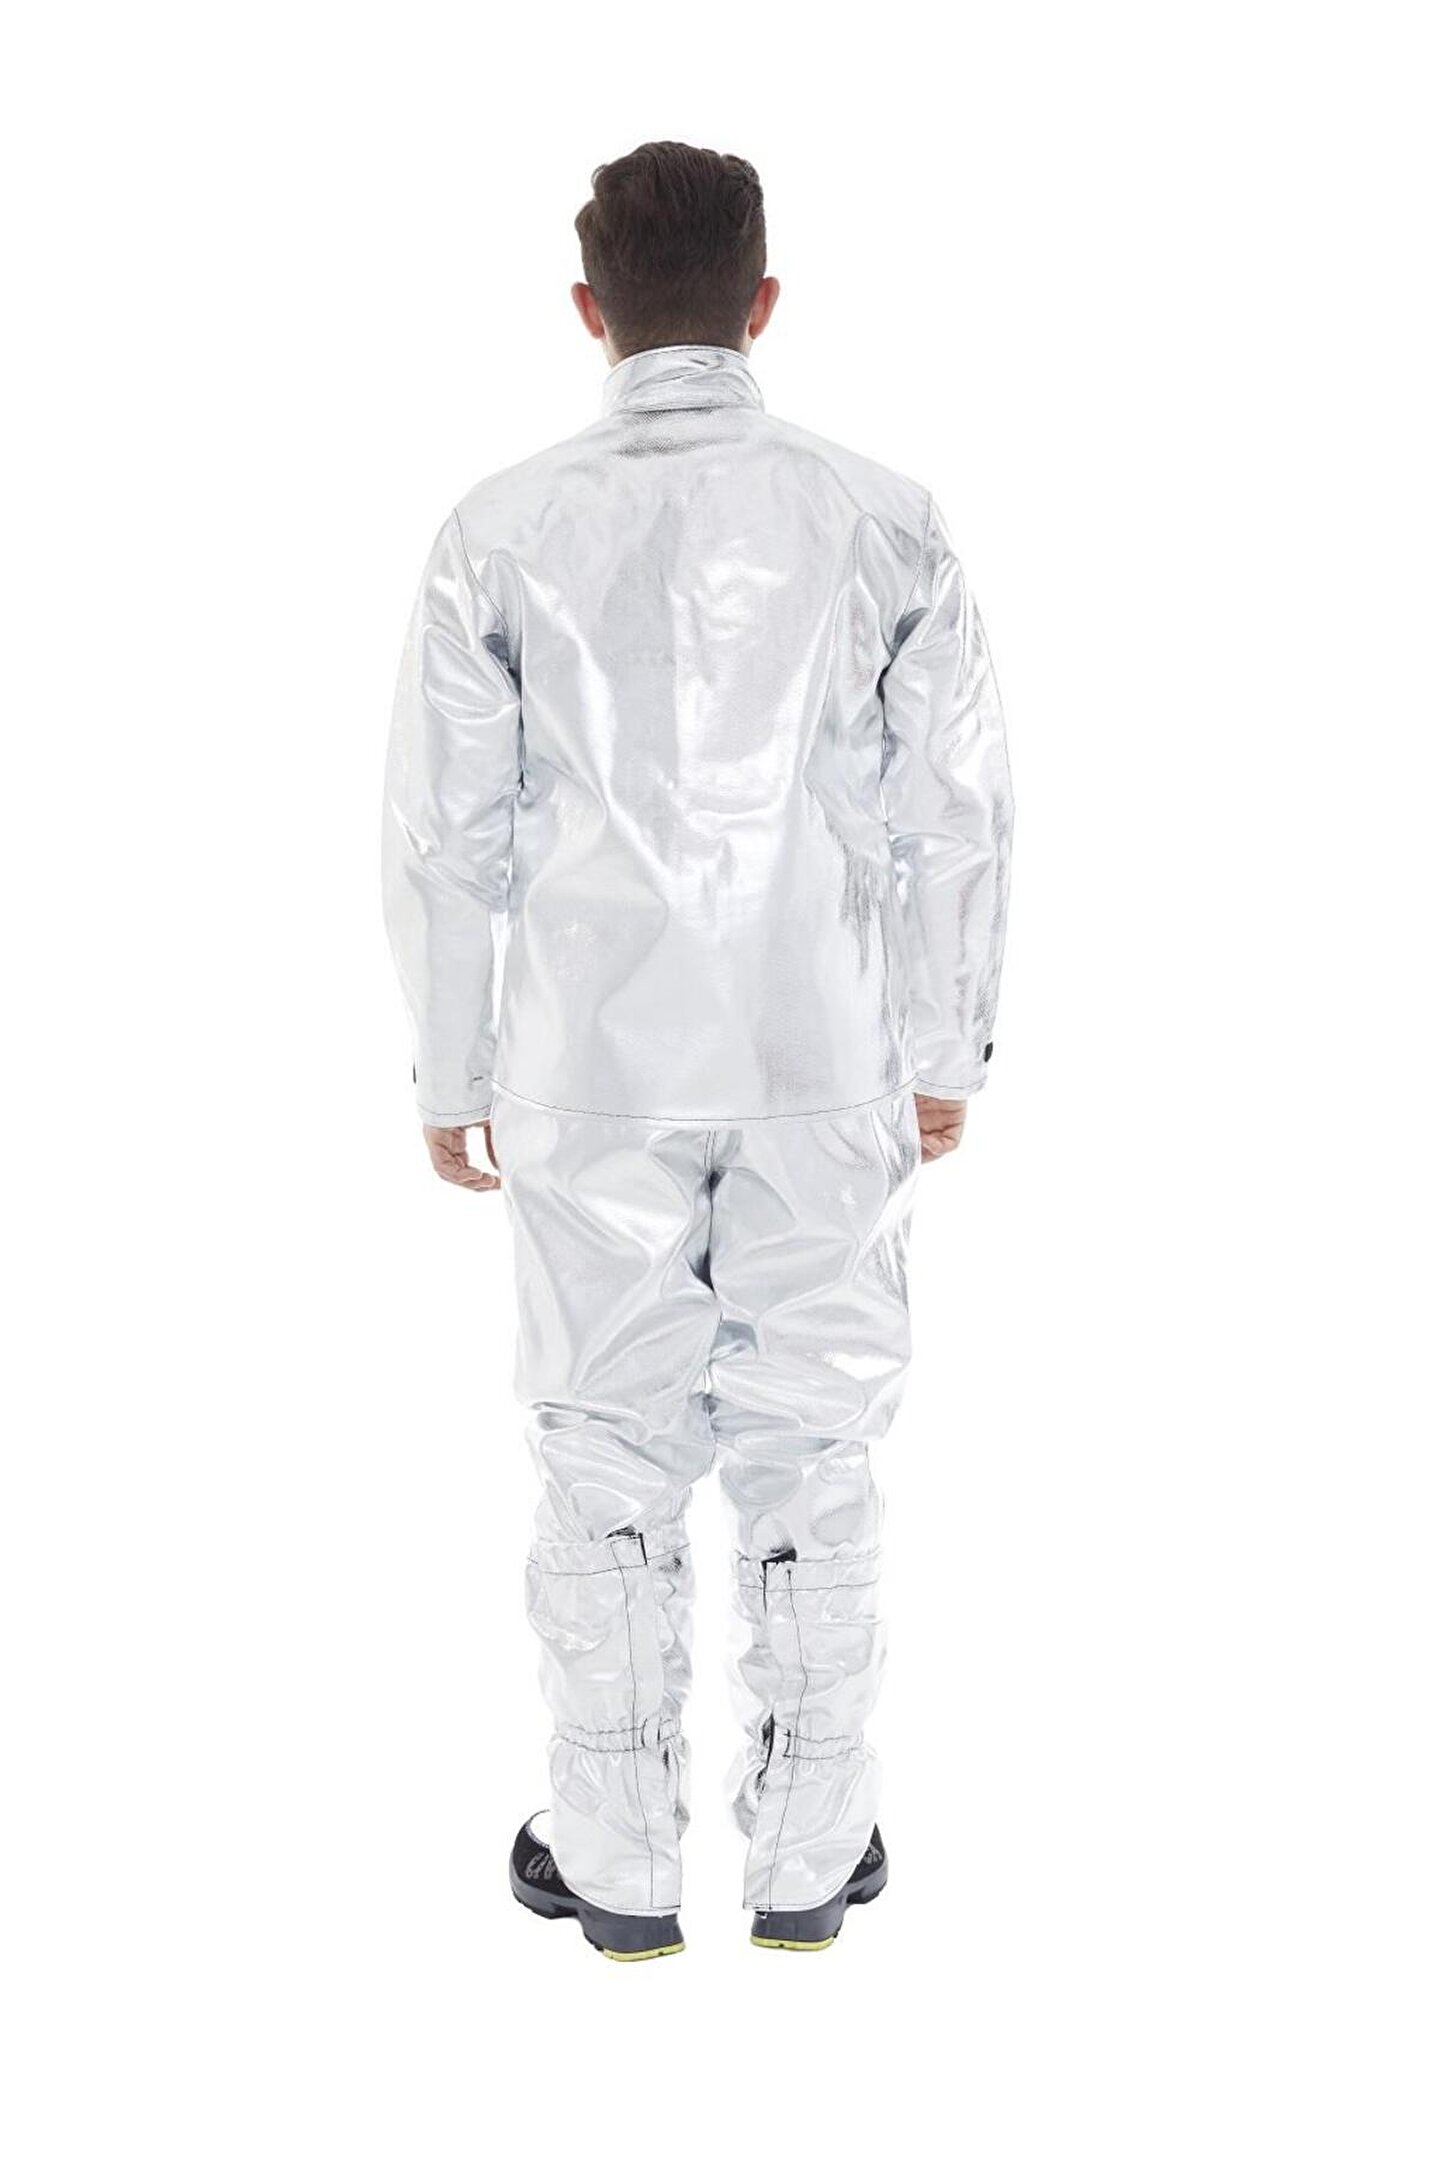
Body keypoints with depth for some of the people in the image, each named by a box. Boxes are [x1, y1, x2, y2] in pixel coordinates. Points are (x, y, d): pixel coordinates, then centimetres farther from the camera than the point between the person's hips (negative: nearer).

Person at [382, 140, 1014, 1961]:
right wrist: (945, 1049, 9)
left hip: (594, 1072, 0)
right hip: (823, 1065, 1)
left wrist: (452, 1073, 8)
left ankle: (617, 1867, 24)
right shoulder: (880, 522, -4)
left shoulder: (504, 533, -6)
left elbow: (451, 836, -3)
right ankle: (807, 1859, 24)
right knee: (811, 1455, 12)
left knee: (608, 1462, 12)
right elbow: (950, 814, -2)